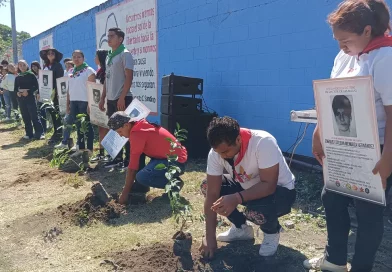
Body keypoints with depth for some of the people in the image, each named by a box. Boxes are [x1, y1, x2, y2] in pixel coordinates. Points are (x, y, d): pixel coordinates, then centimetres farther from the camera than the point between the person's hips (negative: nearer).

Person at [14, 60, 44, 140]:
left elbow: (36, 86, -5)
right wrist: (17, 92, -8)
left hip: (30, 97, -4)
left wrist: (28, 91, -17)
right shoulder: (17, 78, 13)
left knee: (34, 116, -9)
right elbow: (15, 88, 14)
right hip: (21, 99, 5)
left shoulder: (31, 75, 1)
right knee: (25, 117, 6)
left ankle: (39, 133, -8)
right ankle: (29, 134, 12)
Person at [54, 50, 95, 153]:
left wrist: (90, 103, -15)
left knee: (87, 125, -2)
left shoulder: (88, 70, -5)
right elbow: (69, 89, 17)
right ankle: (80, 146, 19)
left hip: (84, 101, -6)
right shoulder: (71, 72, 15)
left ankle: (89, 148, 4)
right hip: (73, 101, 6)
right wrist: (67, 103, 13)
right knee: (78, 124, 11)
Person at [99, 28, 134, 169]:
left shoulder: (125, 54, -7)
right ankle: (117, 158, 21)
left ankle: (128, 160, 5)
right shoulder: (109, 56, 17)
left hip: (122, 99, -8)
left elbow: (129, 77, -15)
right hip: (111, 99, 8)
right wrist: (103, 97, 16)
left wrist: (122, 97, -21)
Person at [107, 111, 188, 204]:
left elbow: (132, 167, -17)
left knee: (142, 177, -26)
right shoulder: (140, 126, 9)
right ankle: (141, 185, 14)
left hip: (177, 161, -10)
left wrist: (125, 193, -10)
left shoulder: (136, 133, -20)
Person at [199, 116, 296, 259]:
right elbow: (212, 194, -19)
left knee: (256, 211, -37)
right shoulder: (216, 152, -19)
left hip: (281, 190, -5)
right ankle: (241, 228, 8)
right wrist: (210, 238, -21)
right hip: (247, 187, 6)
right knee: (206, 186, -11)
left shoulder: (263, 142, -34)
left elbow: (269, 185, -35)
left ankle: (272, 231, 2)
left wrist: (237, 198, -48)